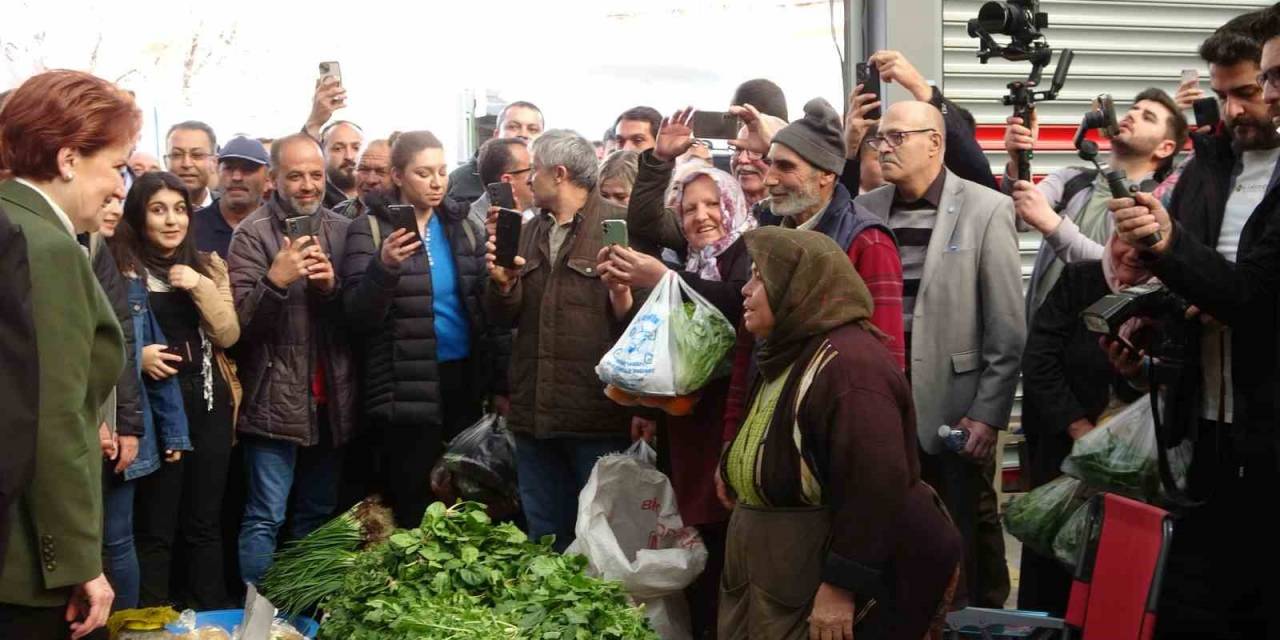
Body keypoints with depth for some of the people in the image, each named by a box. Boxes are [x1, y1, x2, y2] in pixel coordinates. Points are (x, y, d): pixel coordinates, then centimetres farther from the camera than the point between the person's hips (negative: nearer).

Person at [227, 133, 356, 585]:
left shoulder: (341, 230, 8)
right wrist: (275, 280, -27)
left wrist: (332, 287, -13)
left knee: (318, 515, 14)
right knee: (266, 517, -3)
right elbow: (239, 323, -11)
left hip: (331, 399, 5)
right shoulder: (254, 234, -5)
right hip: (275, 399, -5)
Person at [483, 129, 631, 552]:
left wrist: (625, 300, -29)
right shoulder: (528, 233, 16)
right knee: (545, 537, 15)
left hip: (597, 412, -6)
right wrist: (503, 283, -8)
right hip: (534, 412, 6)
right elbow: (506, 318, 12)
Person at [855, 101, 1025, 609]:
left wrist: (989, 414, -9)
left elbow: (1007, 329, -5)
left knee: (964, 557, 4)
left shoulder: (986, 209, -3)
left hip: (953, 410, -3)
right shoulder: (865, 209, 8)